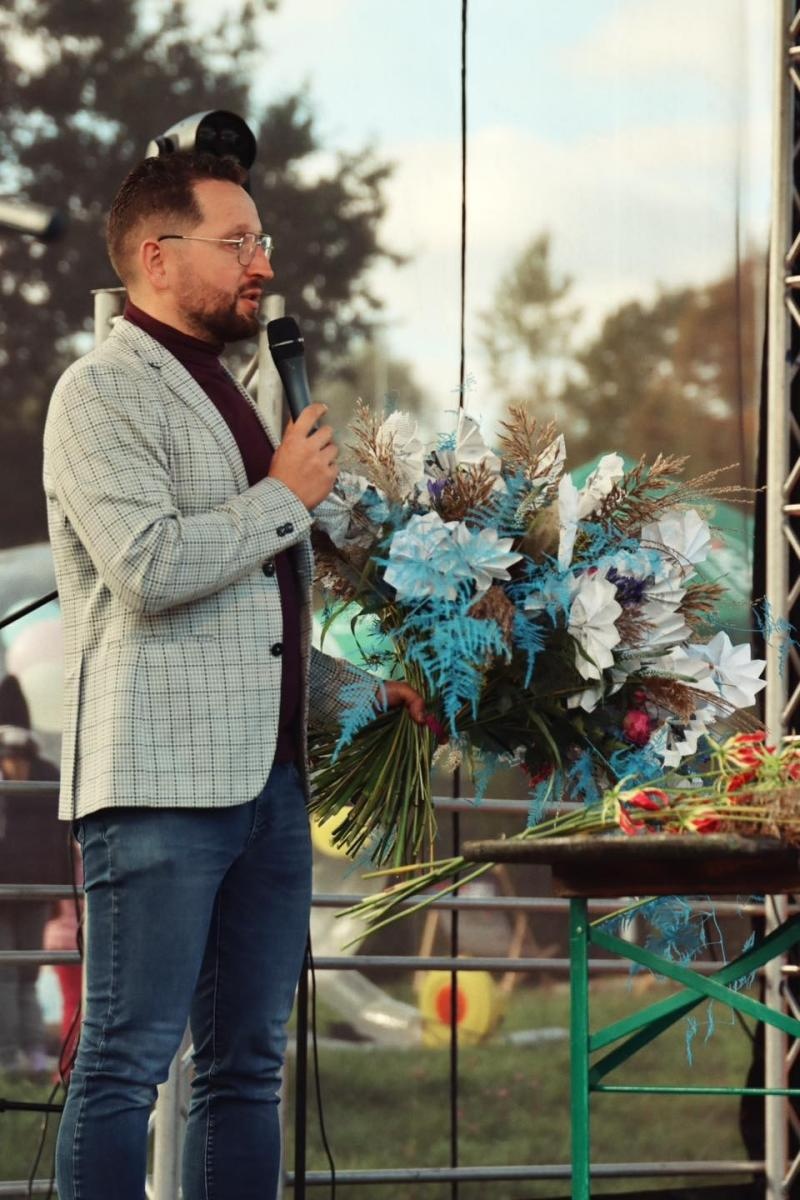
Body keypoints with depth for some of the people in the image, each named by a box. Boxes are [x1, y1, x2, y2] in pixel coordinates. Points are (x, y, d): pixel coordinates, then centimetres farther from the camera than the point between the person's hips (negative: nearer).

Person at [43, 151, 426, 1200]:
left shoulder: (229, 397, 23)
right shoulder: (102, 394, -4)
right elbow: (153, 569, -19)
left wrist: (362, 692, 16)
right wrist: (288, 498, -6)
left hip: (269, 778, 9)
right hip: (160, 783, -9)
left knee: (248, 1066, 8)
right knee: (128, 1062, -9)